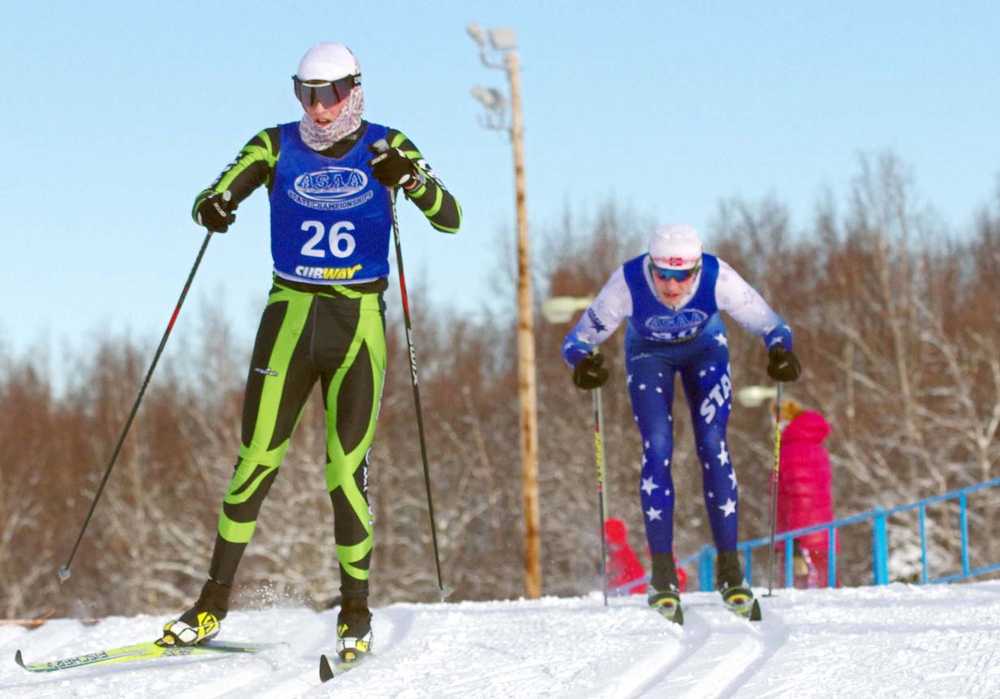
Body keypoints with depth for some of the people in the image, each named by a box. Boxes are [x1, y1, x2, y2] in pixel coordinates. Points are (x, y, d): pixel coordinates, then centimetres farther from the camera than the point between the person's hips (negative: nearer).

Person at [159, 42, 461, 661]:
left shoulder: (384, 148, 0)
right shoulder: (278, 147, 2)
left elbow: (450, 218, -7)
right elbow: (216, 197, -3)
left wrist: (410, 178, -27)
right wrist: (212, 210, -28)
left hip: (360, 323, -1)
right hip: (290, 315, 1)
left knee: (348, 468, -3)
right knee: (257, 459, -3)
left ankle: (356, 610, 9)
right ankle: (215, 602, 4)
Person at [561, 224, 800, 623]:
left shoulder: (717, 278, -36)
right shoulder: (628, 283, -37)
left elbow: (769, 325, -26)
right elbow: (577, 340, -28)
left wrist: (780, 351, -48)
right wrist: (584, 363, -51)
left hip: (705, 348, 0)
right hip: (648, 353, 0)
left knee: (712, 446, -12)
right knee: (657, 448, -14)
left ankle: (729, 570, -6)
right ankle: (663, 575, -10)